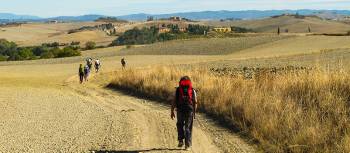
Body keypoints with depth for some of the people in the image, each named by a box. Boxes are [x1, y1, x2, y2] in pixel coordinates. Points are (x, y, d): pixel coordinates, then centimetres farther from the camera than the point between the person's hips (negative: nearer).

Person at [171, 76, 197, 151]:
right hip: (190, 110, 0)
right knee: (188, 128, 10)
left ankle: (180, 141, 13)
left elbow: (174, 102, 1)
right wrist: (194, 112, 17)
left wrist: (172, 112, 6)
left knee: (180, 125, 23)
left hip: (180, 110, 0)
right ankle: (187, 145, 3)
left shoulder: (178, 90, 6)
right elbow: (195, 102, 6)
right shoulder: (193, 90, 8)